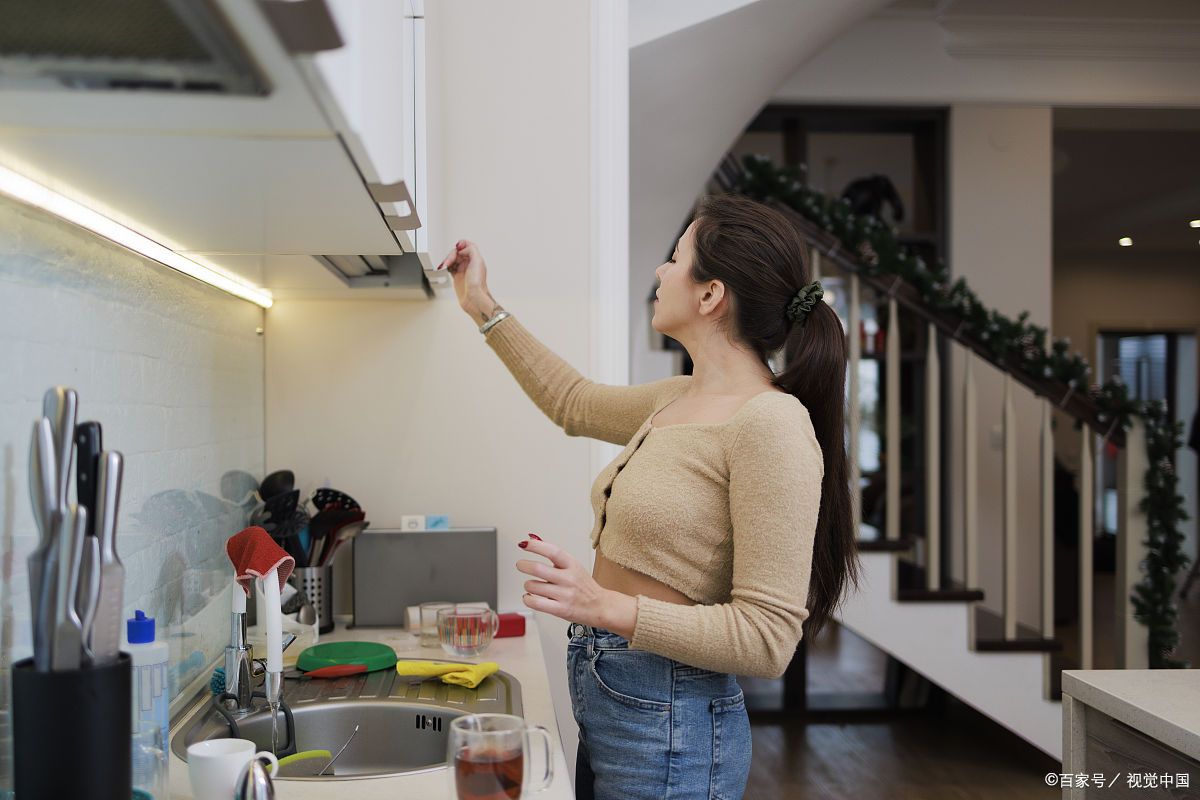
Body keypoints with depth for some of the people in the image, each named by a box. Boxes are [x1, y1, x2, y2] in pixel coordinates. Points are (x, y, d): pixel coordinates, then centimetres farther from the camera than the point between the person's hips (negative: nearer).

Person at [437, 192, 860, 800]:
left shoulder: (771, 424, -21)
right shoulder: (675, 400, 6)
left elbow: (767, 638, -23)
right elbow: (574, 403, 26)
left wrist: (608, 606, -30)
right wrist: (483, 308, 26)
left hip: (668, 723, -8)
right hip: (605, 703, 8)